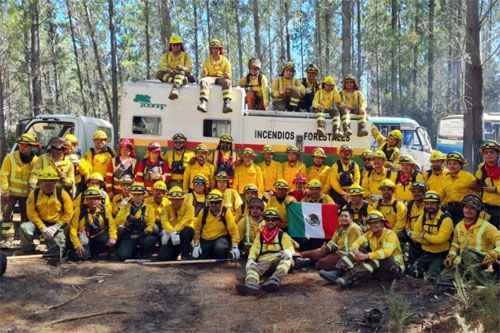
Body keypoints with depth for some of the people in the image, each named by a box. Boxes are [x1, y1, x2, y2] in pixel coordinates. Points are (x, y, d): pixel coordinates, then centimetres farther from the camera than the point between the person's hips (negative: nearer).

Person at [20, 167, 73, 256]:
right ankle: (27, 251, 4)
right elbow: (31, 213, -8)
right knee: (24, 228, -24)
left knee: (57, 244, -17)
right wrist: (42, 227, -17)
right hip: (40, 223, 1)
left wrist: (56, 227, -15)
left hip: (56, 224, -1)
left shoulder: (62, 194, -8)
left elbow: (68, 213, -7)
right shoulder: (34, 194, -6)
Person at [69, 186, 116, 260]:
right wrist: (78, 245, -19)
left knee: (111, 243, -26)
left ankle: (94, 252, 2)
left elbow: (112, 225, -6)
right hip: (84, 238, -2)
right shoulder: (79, 210, -13)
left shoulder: (104, 210, -6)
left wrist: (113, 237, -25)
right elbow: (73, 229, -12)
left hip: (98, 236, 2)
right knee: (83, 256, -24)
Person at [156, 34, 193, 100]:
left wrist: (182, 68, -25)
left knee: (181, 73, -38)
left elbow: (189, 69, 0)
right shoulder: (166, 55, 16)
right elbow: (162, 67, 0)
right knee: (159, 74, -27)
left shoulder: (185, 56, 13)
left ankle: (175, 89, -66)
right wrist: (169, 71, -23)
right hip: (168, 76, 2)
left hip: (183, 75, -2)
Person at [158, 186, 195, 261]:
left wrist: (174, 232, -30)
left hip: (185, 233, -3)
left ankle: (186, 256, -22)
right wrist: (172, 233, -31)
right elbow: (165, 222, -12)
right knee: (162, 258, -14)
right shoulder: (167, 208, 3)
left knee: (186, 231, -38)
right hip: (170, 236, 3)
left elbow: (184, 222, -19)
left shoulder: (189, 207, -6)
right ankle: (176, 251, 18)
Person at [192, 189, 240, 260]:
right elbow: (197, 228, 5)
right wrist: (196, 244, -3)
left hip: (221, 239, -3)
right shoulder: (204, 212, -1)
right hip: (205, 241, 3)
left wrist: (235, 247, -18)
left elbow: (233, 230, -10)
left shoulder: (226, 213, -7)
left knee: (220, 248, -37)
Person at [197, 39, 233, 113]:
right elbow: (204, 75, 12)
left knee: (227, 82, -37)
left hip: (221, 78, -1)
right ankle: (203, 103, -52)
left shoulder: (225, 61, 15)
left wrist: (227, 75, -16)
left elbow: (228, 75, 9)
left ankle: (227, 104, -56)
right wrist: (204, 73, -14)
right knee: (203, 81, -34)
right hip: (210, 77, 1)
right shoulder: (207, 61, 18)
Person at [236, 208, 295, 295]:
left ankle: (274, 280, -58)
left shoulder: (283, 235, 16)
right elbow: (254, 249, 15)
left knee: (287, 259, -35)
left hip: (278, 262, -1)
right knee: (252, 267, -30)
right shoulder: (260, 235, 23)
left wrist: (288, 252, -24)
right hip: (263, 262, 2)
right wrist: (251, 259, -7)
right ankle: (251, 285, -62)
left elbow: (289, 246, 1)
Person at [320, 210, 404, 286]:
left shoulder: (390, 234, -15)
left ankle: (350, 277, -43)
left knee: (379, 258, -35)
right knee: (360, 249, -11)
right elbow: (357, 242, -8)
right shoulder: (369, 234, 3)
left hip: (395, 268, -5)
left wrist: (366, 256, -39)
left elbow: (387, 252, -33)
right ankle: (337, 273, -27)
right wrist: (356, 251, -31)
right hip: (377, 265, 6)